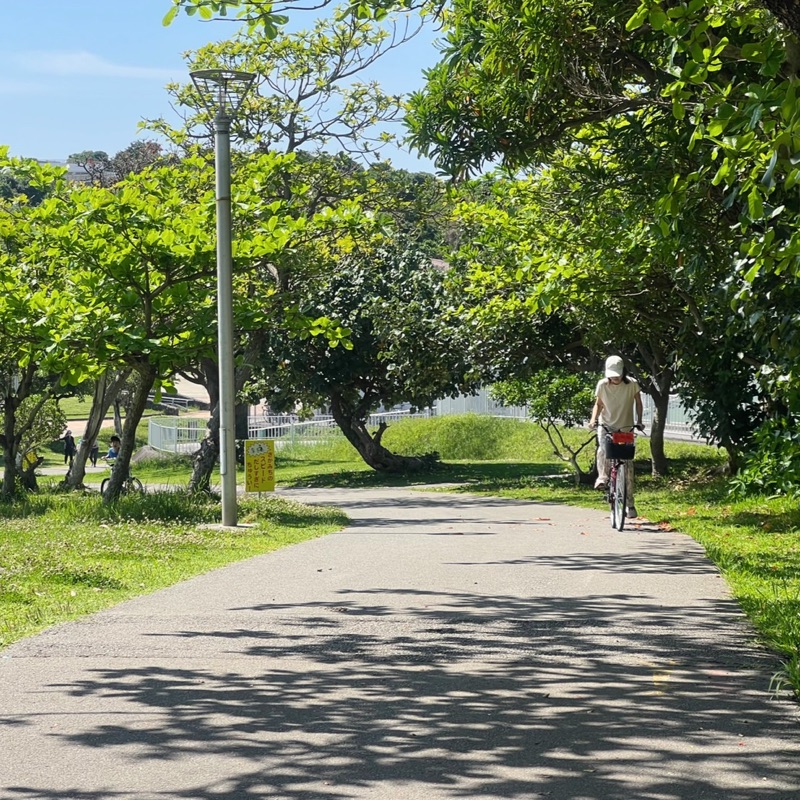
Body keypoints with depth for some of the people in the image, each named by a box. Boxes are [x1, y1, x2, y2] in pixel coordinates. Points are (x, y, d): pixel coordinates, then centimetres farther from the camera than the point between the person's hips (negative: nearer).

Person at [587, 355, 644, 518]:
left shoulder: (632, 384, -12)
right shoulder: (602, 385, -9)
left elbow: (638, 402, 3)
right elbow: (598, 404, 5)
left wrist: (639, 421, -8)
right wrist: (593, 419, -12)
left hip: (626, 428, 0)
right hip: (606, 425, 0)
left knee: (627, 466, 0)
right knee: (603, 450, -34)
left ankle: (630, 503, 9)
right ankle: (602, 477, -14)